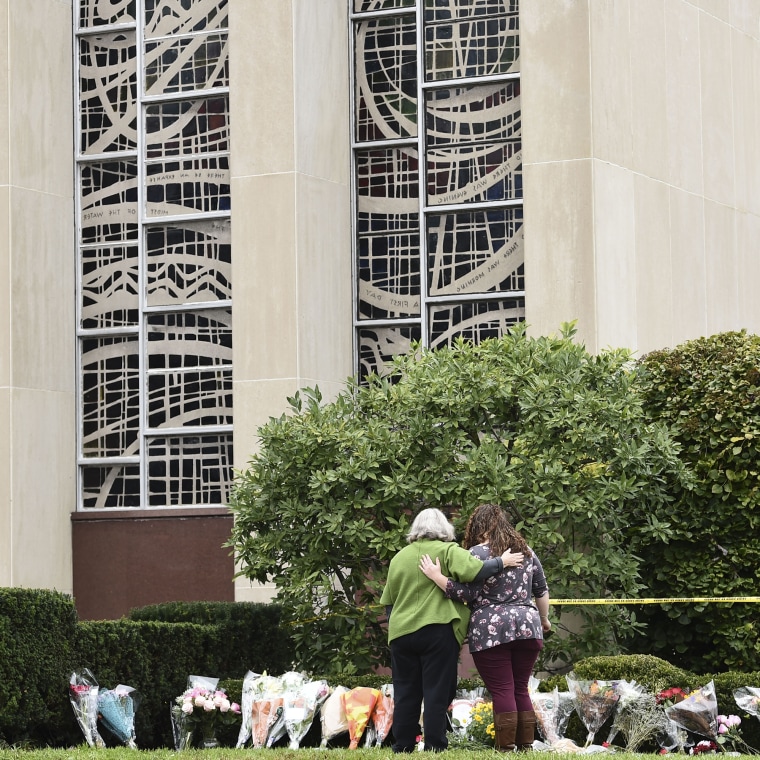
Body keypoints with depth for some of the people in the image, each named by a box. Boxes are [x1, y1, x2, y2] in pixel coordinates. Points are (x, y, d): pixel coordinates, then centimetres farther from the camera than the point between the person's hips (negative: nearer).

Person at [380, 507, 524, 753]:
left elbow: (388, 601, 18)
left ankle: (402, 747, 8)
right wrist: (501, 562, -3)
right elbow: (474, 570, -16)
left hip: (401, 632, 4)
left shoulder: (399, 558, 14)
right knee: (437, 692, -1)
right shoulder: (447, 551, -1)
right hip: (437, 630, -4)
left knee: (405, 693, 8)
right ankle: (434, 747, -5)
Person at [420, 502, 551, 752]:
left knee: (502, 691, -5)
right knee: (521, 689, 12)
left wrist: (436, 576, -7)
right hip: (527, 628, 5)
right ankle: (526, 747, 10)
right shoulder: (526, 550, 14)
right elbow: (541, 590, 19)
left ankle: (506, 748, -7)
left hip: (491, 631, -5)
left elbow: (466, 593, -10)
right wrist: (544, 619, 32)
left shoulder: (478, 553, -4)